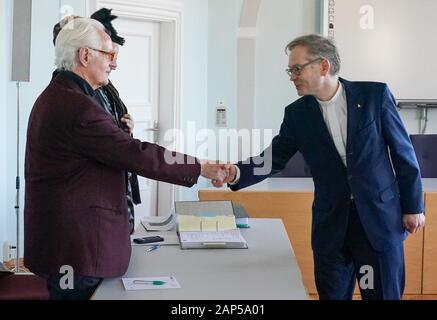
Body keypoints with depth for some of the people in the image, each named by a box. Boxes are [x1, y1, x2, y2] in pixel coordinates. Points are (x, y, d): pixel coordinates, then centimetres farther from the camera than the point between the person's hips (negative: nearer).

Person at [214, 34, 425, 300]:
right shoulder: (297, 113, 1)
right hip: (331, 221, 2)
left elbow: (402, 152, -2)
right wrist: (236, 173, -18)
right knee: (333, 294, 10)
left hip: (379, 215, -2)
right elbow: (273, 158, 0)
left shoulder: (375, 95, -7)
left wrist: (413, 206, -1)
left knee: (384, 294, 5)